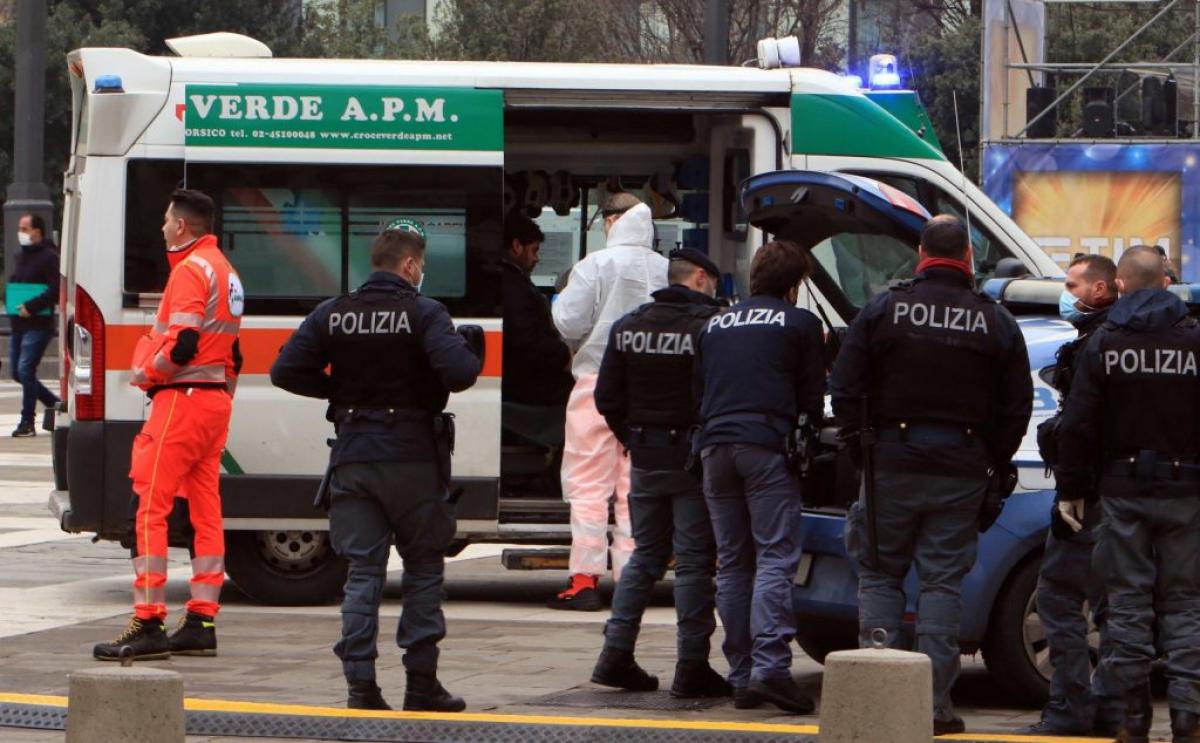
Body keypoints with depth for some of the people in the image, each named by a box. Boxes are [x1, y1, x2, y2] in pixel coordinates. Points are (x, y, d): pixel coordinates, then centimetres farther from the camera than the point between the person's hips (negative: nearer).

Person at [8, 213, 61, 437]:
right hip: (19, 324, 9)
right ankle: (55, 404, 25)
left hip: (38, 324, -9)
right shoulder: (22, 256, 17)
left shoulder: (48, 257, -10)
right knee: (17, 372, 10)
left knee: (25, 370, -13)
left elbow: (57, 290, -19)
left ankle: (27, 422, -5)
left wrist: (31, 306, -24)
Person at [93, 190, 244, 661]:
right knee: (205, 511, 9)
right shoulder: (225, 270, 18)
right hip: (217, 400, 10)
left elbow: (183, 342, -22)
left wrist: (145, 374, -9)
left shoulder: (191, 269, -13)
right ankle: (202, 622, 10)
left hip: (183, 397, -10)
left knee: (150, 507, -9)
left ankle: (149, 625, -13)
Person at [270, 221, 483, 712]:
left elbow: (286, 372, 1)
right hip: (411, 457, -3)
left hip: (352, 458, 3)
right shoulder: (424, 314, -8)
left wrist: (339, 390, 12)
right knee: (423, 566, 10)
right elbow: (458, 373, -20)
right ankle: (421, 682, 7)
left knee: (362, 571, 6)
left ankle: (360, 685, -2)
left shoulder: (332, 315, 5)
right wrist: (472, 349, 2)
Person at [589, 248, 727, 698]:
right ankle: (692, 668, -2)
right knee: (694, 560, -1)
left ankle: (616, 654, 11)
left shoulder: (628, 327, 6)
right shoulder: (712, 324, -12)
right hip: (693, 458, -5)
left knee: (645, 555, 16)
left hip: (646, 458, 5)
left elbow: (607, 397, 8)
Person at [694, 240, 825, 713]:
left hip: (715, 448, 5)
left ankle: (741, 677, 5)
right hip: (767, 447, -5)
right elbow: (812, 399, 9)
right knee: (775, 559, -9)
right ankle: (770, 666, -24)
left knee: (732, 564, 8)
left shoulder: (715, 327, 22)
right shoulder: (799, 324, 7)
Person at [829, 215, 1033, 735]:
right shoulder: (995, 322, 1)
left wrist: (860, 448, 8)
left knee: (880, 575, 9)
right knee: (943, 580, 3)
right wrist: (993, 463, 13)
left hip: (891, 463, -1)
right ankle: (935, 701, -1)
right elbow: (1017, 407, 3)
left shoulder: (884, 308, -1)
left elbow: (845, 389, -1)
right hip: (961, 471, 1)